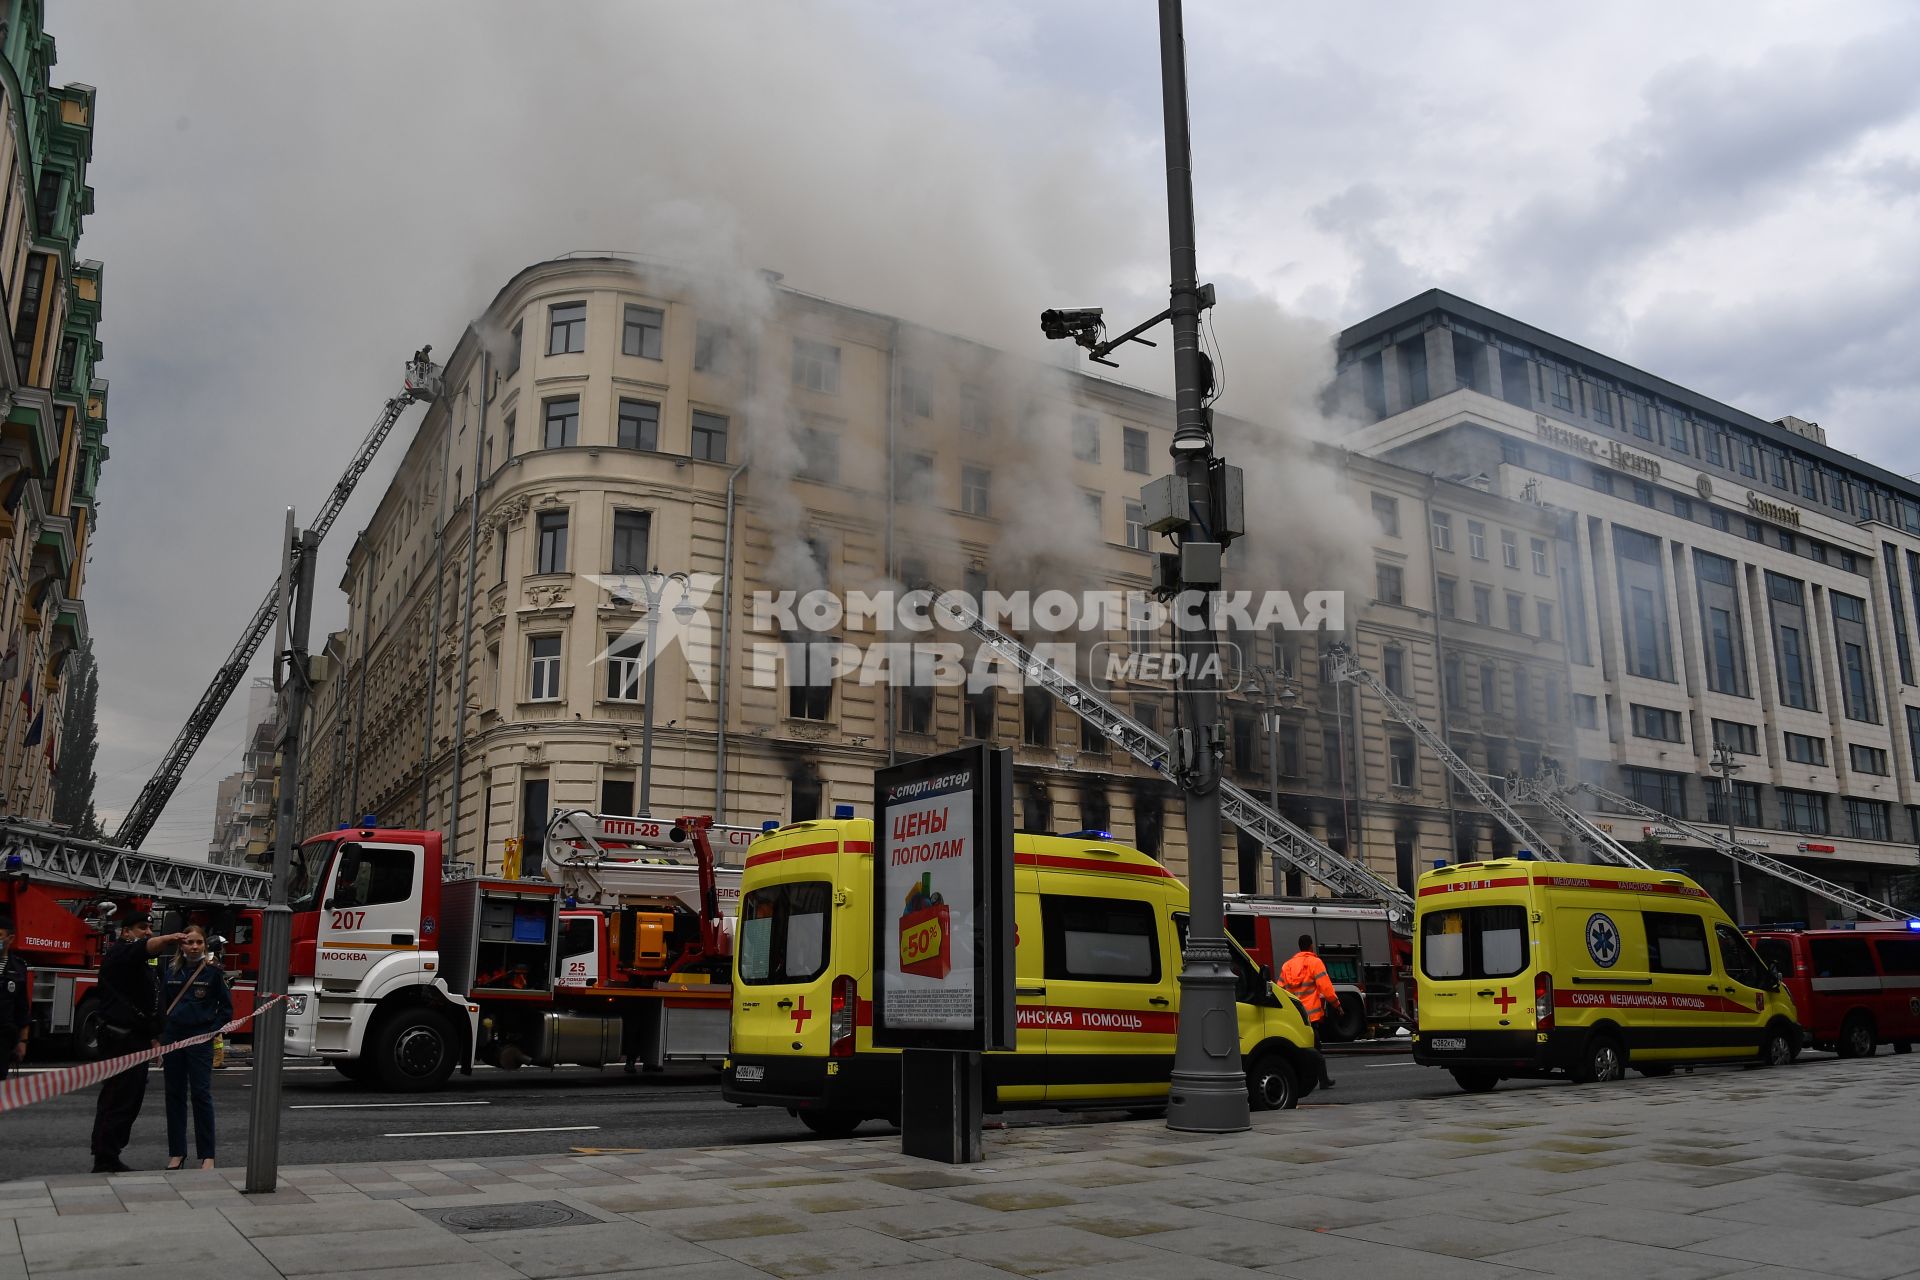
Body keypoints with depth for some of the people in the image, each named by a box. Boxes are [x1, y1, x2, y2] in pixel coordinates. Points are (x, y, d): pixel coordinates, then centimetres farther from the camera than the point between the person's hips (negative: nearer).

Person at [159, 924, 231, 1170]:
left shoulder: (213, 971, -3)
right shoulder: (171, 970, 6)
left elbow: (226, 1007, 1)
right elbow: (162, 1004, 12)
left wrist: (213, 1031, -7)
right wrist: (160, 1035, 6)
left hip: (200, 1039, -4)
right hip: (173, 1037, 4)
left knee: (201, 1095, -4)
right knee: (175, 1094, 9)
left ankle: (207, 1155, 0)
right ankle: (176, 1152, 18)